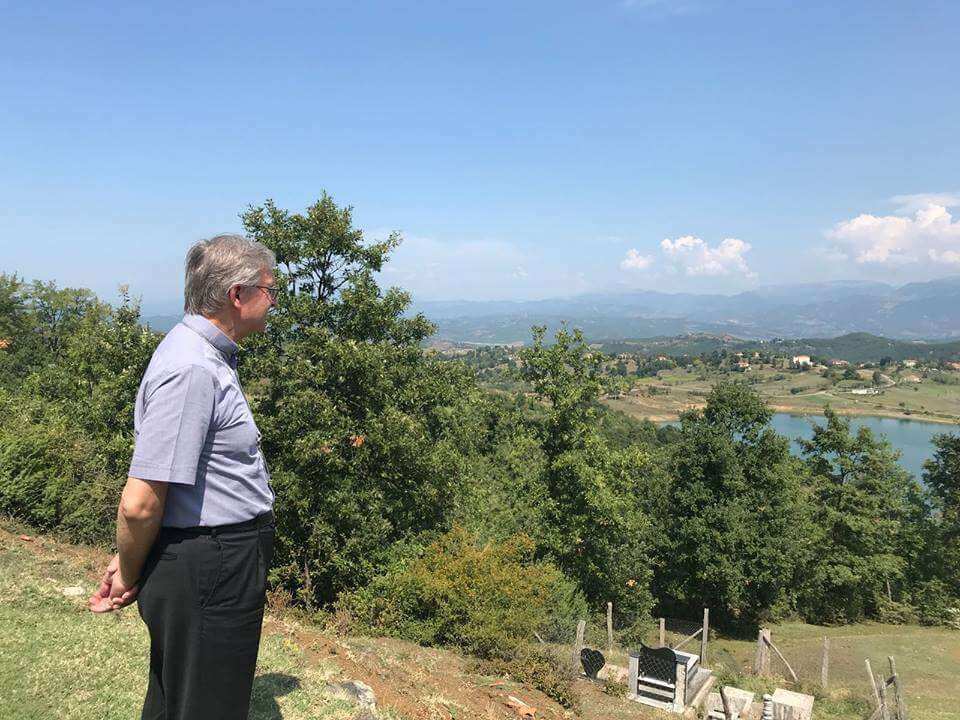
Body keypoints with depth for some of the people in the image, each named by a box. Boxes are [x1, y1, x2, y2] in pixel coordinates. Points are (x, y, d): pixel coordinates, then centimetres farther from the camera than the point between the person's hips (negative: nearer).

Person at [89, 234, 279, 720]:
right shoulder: (192, 370, -26)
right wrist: (129, 576, -8)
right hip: (208, 572, -10)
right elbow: (140, 504, -26)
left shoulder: (206, 355, 9)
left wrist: (131, 564, 15)